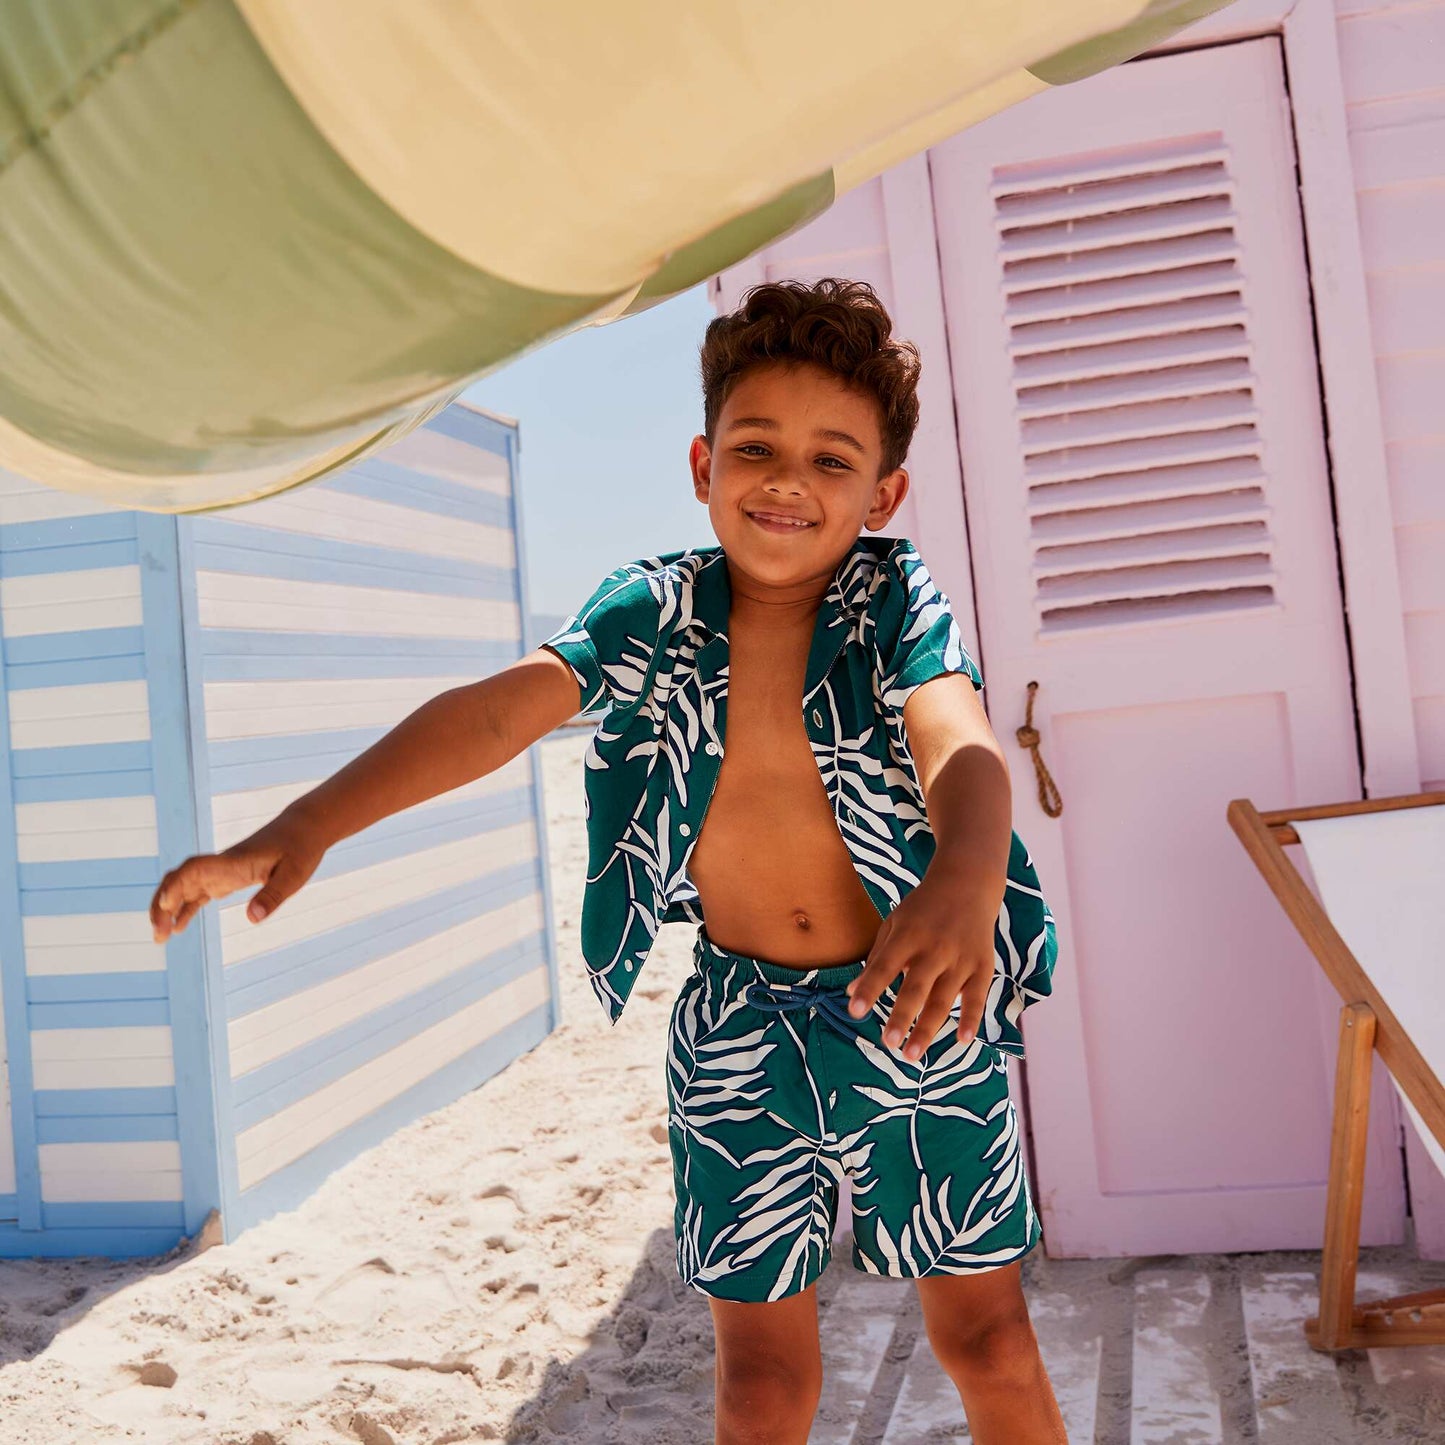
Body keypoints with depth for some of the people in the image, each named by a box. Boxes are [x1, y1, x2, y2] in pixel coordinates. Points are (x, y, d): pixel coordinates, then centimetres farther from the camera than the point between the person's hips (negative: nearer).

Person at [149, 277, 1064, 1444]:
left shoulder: (899, 601, -11)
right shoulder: (652, 612, -6)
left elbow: (959, 738, -30)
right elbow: (499, 710, -18)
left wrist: (962, 879, -53)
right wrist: (307, 824, -32)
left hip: (917, 1021, -1)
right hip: (740, 1029, 2)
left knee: (987, 1338, 10)